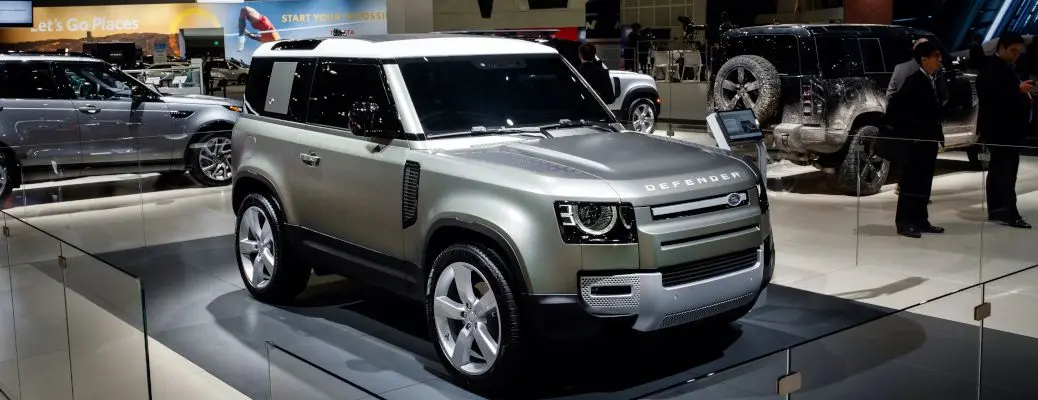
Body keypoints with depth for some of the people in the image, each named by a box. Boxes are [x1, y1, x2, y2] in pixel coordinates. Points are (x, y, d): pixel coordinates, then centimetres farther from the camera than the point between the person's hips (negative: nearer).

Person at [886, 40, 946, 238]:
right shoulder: (914, 81, -15)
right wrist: (906, 130, -14)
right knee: (910, 182, -4)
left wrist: (937, 134, 10)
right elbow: (894, 107, -20)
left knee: (924, 182, 12)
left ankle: (920, 220, 19)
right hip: (913, 141, -9)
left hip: (928, 140, 9)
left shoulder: (932, 80, 12)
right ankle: (904, 222, 0)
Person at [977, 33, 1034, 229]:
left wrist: (1024, 95, 7)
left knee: (998, 169, 12)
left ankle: (996, 210, 18)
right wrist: (1019, 89, -30)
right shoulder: (991, 67, -12)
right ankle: (1009, 213, -17)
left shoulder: (1006, 67, 18)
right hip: (999, 128, -11)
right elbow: (992, 93, -26)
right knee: (1007, 170, -14)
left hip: (1007, 128, 11)